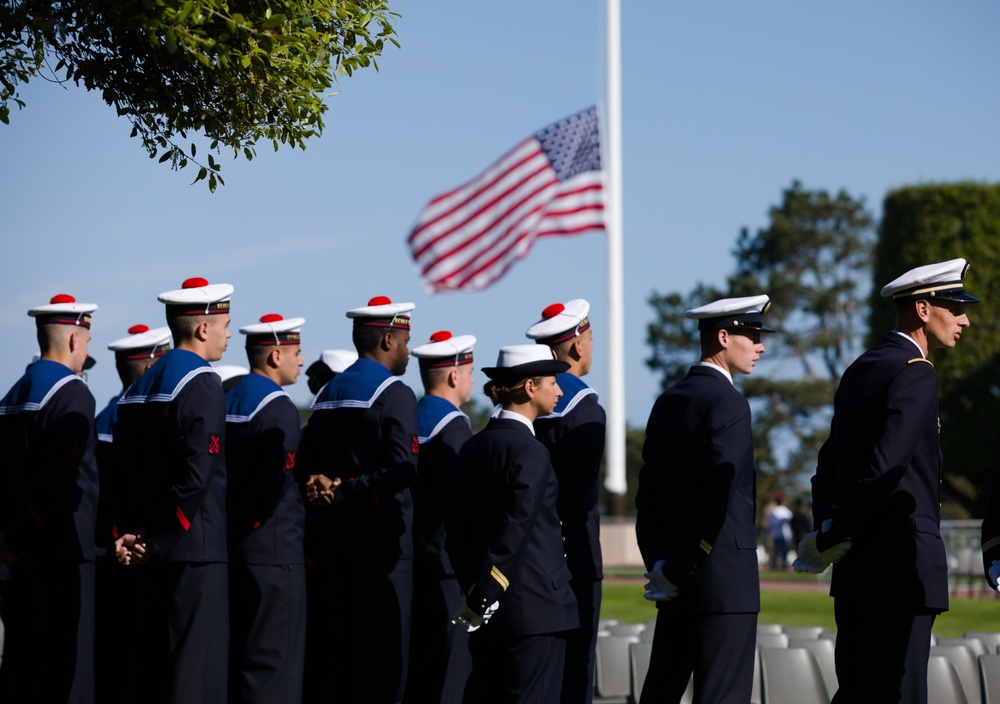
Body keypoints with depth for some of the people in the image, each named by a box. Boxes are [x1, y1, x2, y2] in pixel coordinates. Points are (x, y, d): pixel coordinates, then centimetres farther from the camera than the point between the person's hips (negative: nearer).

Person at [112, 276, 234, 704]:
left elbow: (122, 473, 12)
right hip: (195, 548, -8)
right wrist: (157, 542, -13)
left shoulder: (138, 388, 14)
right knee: (197, 667, -7)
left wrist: (131, 532, 6)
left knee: (153, 664, 11)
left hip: (154, 555, 8)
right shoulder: (202, 384, -11)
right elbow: (196, 476, -19)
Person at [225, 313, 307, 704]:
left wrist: (231, 527, 14)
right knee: (272, 660, -5)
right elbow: (273, 484, -22)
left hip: (234, 551, 9)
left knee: (235, 657, 12)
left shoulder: (226, 402, 12)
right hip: (275, 554, -9)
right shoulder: (279, 409, -13)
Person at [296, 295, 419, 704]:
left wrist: (323, 484, -6)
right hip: (382, 540, -8)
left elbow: (304, 466, 13)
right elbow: (402, 467, -23)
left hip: (333, 537, 8)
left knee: (335, 647, 10)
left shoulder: (327, 395, 15)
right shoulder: (395, 394, -10)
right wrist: (346, 492, -16)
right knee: (382, 654, -5)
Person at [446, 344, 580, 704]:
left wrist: (475, 590, 14)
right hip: (535, 607, -8)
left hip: (489, 609, 8)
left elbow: (457, 528, 12)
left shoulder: (474, 447, 10)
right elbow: (515, 532, -19)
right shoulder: (529, 451, -13)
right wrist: (481, 600, -17)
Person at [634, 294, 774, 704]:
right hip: (724, 579, -9)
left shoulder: (668, 402, 13)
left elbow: (648, 497, 12)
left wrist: (659, 566, 8)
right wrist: (673, 574, -15)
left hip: (677, 589, 9)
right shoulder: (728, 403, -13)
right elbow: (719, 501, -21)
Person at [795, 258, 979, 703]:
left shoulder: (858, 371, 17)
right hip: (903, 566, -9)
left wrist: (829, 537, 7)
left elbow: (829, 466, 16)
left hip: (855, 568, 9)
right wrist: (827, 542, -13)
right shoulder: (915, 375, -13)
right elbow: (884, 468, -21)